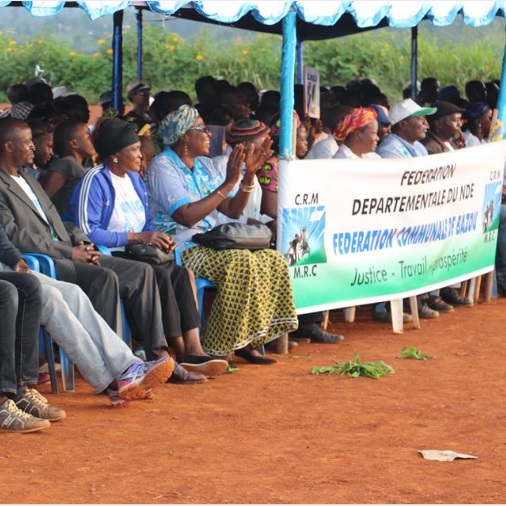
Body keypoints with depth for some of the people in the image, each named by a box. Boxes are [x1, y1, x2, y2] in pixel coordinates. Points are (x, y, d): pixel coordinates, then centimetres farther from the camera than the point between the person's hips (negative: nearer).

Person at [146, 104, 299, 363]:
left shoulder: (204, 165, 17)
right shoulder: (162, 167, -8)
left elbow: (232, 211, 14)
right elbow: (187, 216, -20)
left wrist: (249, 175, 1)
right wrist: (228, 183, -18)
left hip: (210, 245, 8)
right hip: (182, 250, -8)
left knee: (273, 260, -11)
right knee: (241, 262, -31)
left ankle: (248, 341, -10)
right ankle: (222, 347, -24)